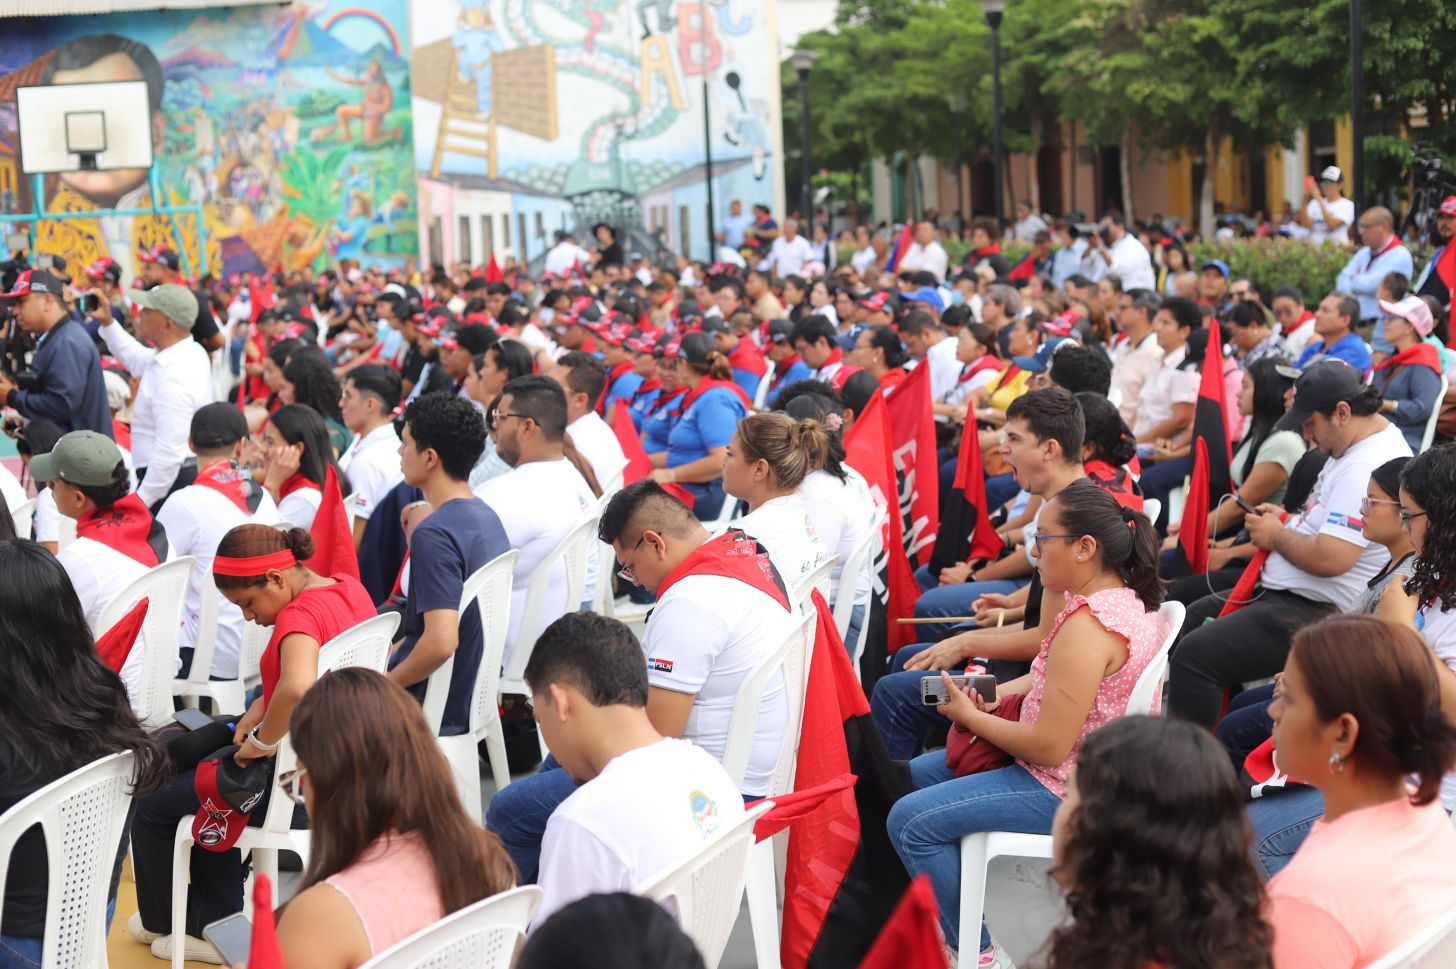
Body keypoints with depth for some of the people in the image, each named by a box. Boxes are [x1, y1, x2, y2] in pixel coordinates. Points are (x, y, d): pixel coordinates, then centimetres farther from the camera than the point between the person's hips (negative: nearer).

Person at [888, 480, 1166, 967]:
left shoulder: (1087, 626, -29)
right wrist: (1005, 691, 5)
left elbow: (1048, 746, -28)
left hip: (1067, 792, -11)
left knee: (911, 821, -12)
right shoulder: (1130, 600, 2)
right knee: (917, 774, 19)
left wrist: (970, 716, -12)